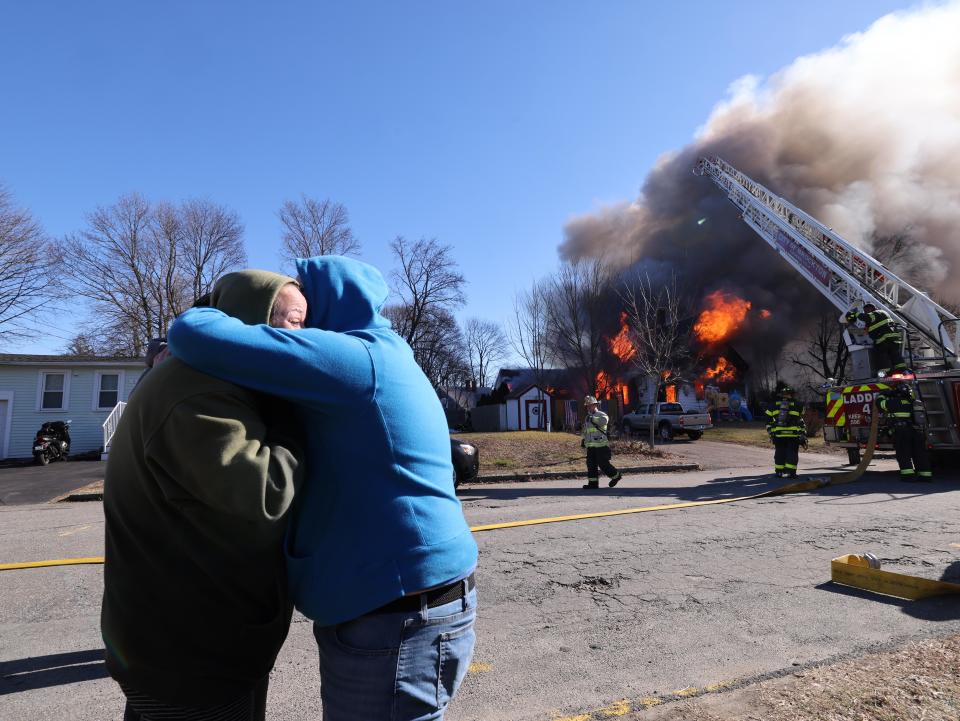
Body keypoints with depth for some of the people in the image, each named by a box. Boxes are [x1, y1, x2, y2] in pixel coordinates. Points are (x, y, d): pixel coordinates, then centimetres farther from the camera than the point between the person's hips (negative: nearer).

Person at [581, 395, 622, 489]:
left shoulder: (601, 414, -6)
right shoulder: (587, 417, 19)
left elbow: (604, 420, -31)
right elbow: (585, 430, 31)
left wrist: (593, 419, -32)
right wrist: (584, 440, 24)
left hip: (601, 445, -7)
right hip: (591, 446, 8)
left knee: (603, 464, -5)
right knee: (591, 464, 3)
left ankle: (616, 475, 15)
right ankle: (593, 483, 8)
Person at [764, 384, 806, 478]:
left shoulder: (773, 406, 10)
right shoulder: (796, 406, 7)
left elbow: (769, 422, 10)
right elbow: (801, 422, 13)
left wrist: (771, 434, 16)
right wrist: (803, 435, 21)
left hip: (778, 435, 2)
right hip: (793, 435, -2)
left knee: (780, 453, 10)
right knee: (792, 453, 4)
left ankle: (779, 472, 13)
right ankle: (790, 472, -1)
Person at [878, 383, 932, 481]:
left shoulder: (895, 402, -4)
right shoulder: (914, 403, 16)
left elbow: (880, 402, 6)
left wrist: (884, 394, 22)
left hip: (902, 432, -6)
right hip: (917, 432, 6)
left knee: (904, 454, -1)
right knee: (919, 453, 10)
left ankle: (908, 474, -8)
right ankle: (925, 474, 11)